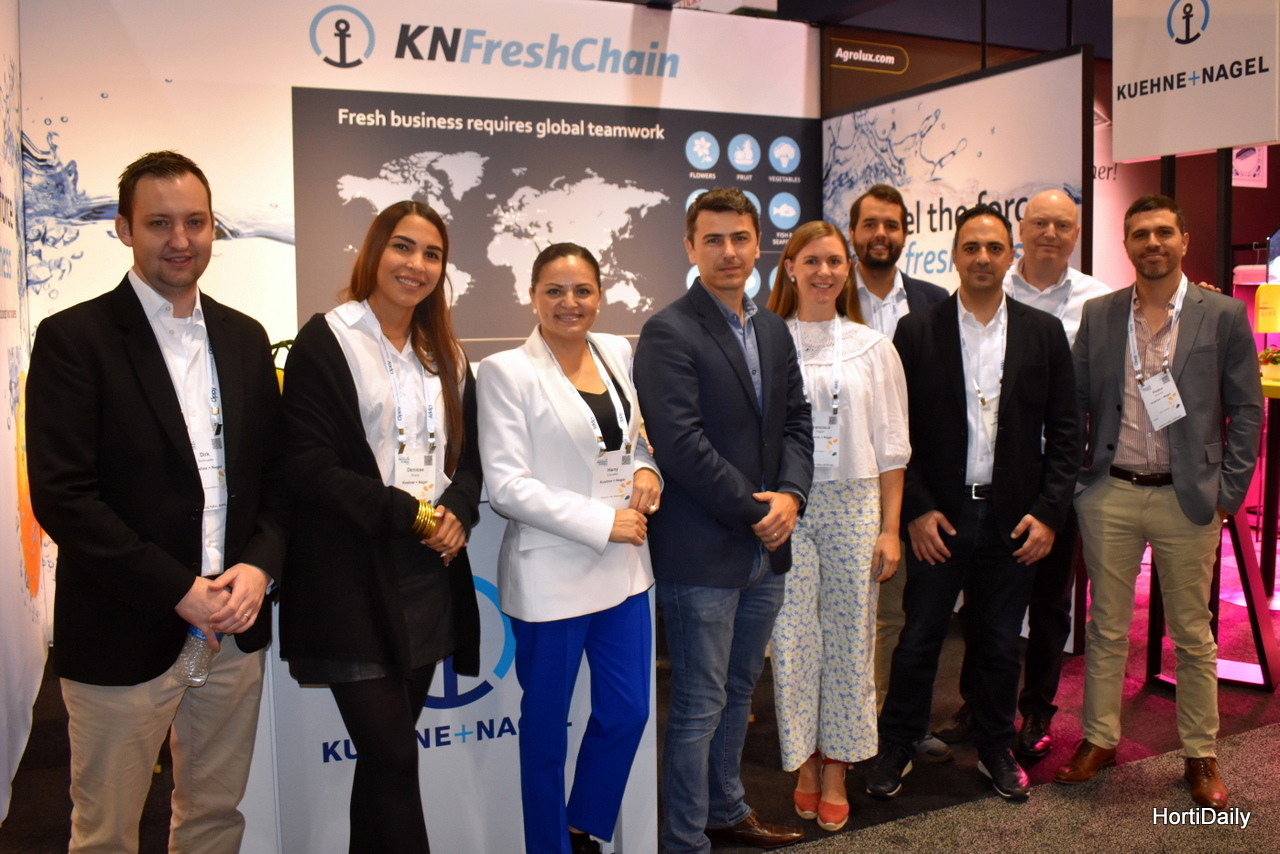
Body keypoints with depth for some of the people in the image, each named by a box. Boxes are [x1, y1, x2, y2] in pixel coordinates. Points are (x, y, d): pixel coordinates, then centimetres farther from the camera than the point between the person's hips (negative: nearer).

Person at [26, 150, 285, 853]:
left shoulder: (245, 338, 8)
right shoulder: (73, 339, -7)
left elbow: (276, 469, 9)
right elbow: (60, 495, -14)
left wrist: (260, 565, -8)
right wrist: (178, 590, -17)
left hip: (234, 626, 4)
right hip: (124, 633, -4)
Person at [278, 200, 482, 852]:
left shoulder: (447, 356, 15)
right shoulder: (325, 342, -5)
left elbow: (468, 454, 15)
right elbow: (310, 466, -12)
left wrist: (456, 511, -6)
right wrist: (409, 514, -14)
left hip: (430, 572, 6)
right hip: (353, 578, -5)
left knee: (388, 750, 13)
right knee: (391, 755, -4)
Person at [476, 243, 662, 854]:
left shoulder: (618, 353, 7)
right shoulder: (507, 371, -10)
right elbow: (506, 486, -15)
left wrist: (646, 469, -3)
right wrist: (603, 522, -17)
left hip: (624, 567, 6)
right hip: (551, 573, -6)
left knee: (628, 712, 14)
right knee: (546, 723, 10)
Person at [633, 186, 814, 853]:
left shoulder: (773, 331, 12)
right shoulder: (669, 333, -12)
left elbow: (795, 421, 12)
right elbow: (681, 444, -20)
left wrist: (789, 495, -5)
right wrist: (752, 510, -14)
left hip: (766, 547, 8)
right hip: (702, 552, -7)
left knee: (737, 691, 21)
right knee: (699, 706, 2)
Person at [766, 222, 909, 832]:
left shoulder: (873, 347, 6)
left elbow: (890, 446, 6)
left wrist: (890, 529, 2)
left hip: (853, 503, 2)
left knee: (849, 638, 6)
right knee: (793, 638, 2)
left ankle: (836, 770, 21)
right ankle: (804, 764, 21)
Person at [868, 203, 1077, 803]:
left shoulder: (1044, 333, 4)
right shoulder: (917, 332, -1)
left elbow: (1064, 431, 4)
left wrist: (1049, 512, -3)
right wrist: (916, 510, -8)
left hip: (1013, 521, 2)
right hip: (938, 517, -1)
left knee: (1001, 645, 13)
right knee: (919, 639, 6)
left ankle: (995, 748, 32)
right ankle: (895, 748, 23)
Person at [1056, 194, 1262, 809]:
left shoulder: (1223, 315, -1)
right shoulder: (1098, 315, 4)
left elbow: (1247, 410, 1)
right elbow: (1075, 403, 8)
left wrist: (1228, 494, -4)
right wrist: (1071, 480, 2)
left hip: (1187, 499, -1)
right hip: (1109, 495, 2)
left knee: (1192, 634, 10)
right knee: (1106, 627, 12)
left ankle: (1200, 756, 25)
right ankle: (1099, 740, 26)